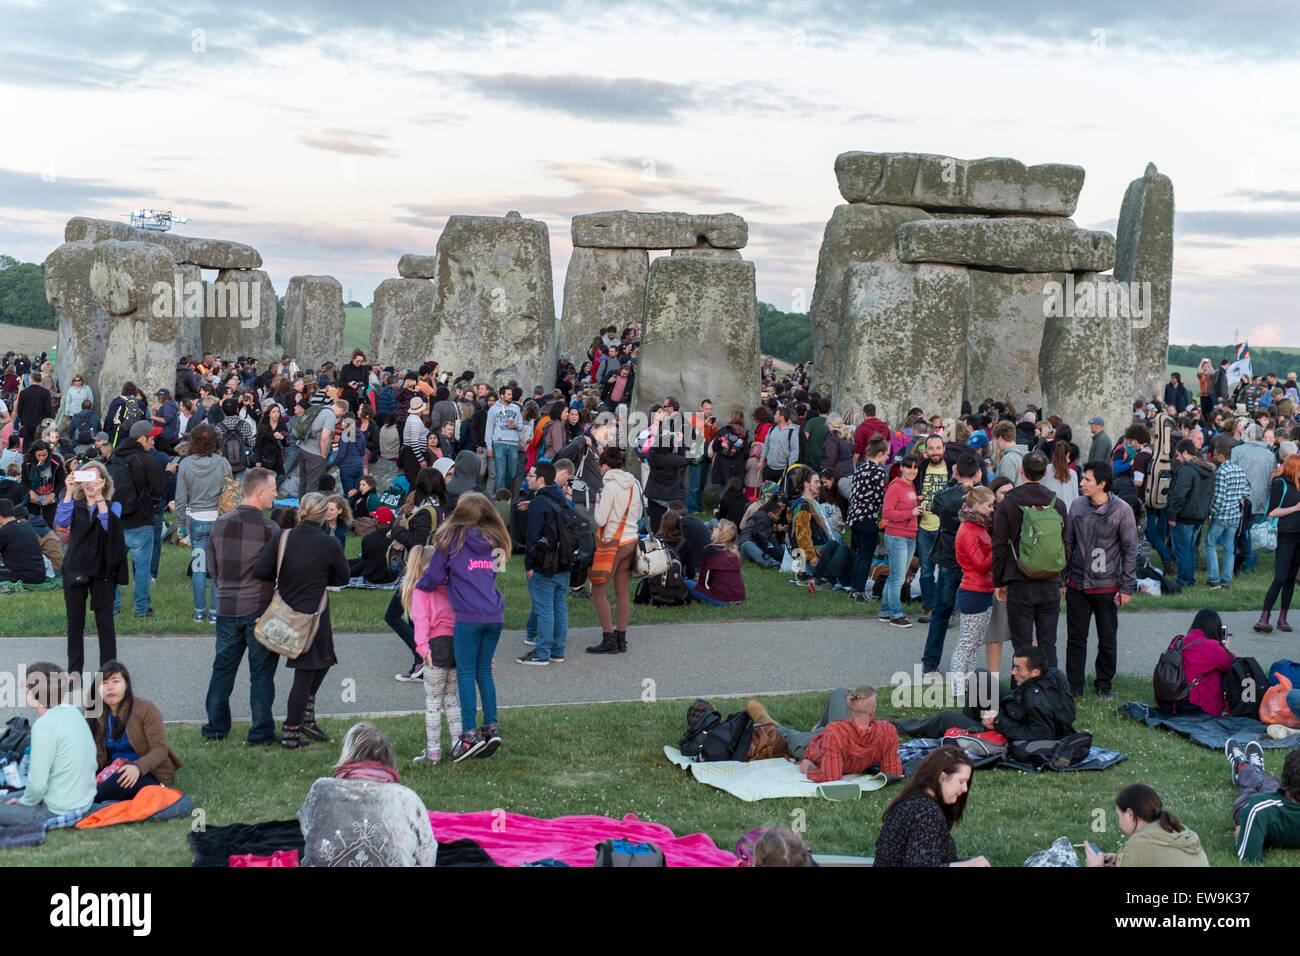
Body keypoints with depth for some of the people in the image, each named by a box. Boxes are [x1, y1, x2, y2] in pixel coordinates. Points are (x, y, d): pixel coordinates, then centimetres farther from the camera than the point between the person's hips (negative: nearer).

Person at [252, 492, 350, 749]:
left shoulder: (282, 538, -5)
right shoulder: (330, 545, -11)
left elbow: (260, 571, -9)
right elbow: (342, 578, 2)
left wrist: (284, 576, 8)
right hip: (313, 615, -5)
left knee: (323, 660, 23)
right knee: (305, 675, 6)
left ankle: (305, 718, 23)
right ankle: (290, 734, 12)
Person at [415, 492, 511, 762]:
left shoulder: (451, 539, -2)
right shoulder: (494, 541, 10)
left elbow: (433, 576, 1)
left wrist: (418, 585, 22)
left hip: (468, 617, -5)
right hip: (495, 616, 5)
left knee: (466, 673, 2)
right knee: (484, 671, 14)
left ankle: (470, 733, -1)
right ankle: (491, 728, 12)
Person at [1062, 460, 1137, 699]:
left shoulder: (1122, 511, -9)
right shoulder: (1077, 506, 2)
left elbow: (1130, 550, -5)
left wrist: (1127, 587, -7)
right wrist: (1062, 578, 10)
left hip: (1107, 587, -3)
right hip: (1077, 585, 3)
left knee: (1107, 641, 9)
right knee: (1075, 639, 8)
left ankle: (1103, 685, 25)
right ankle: (1074, 686, 18)